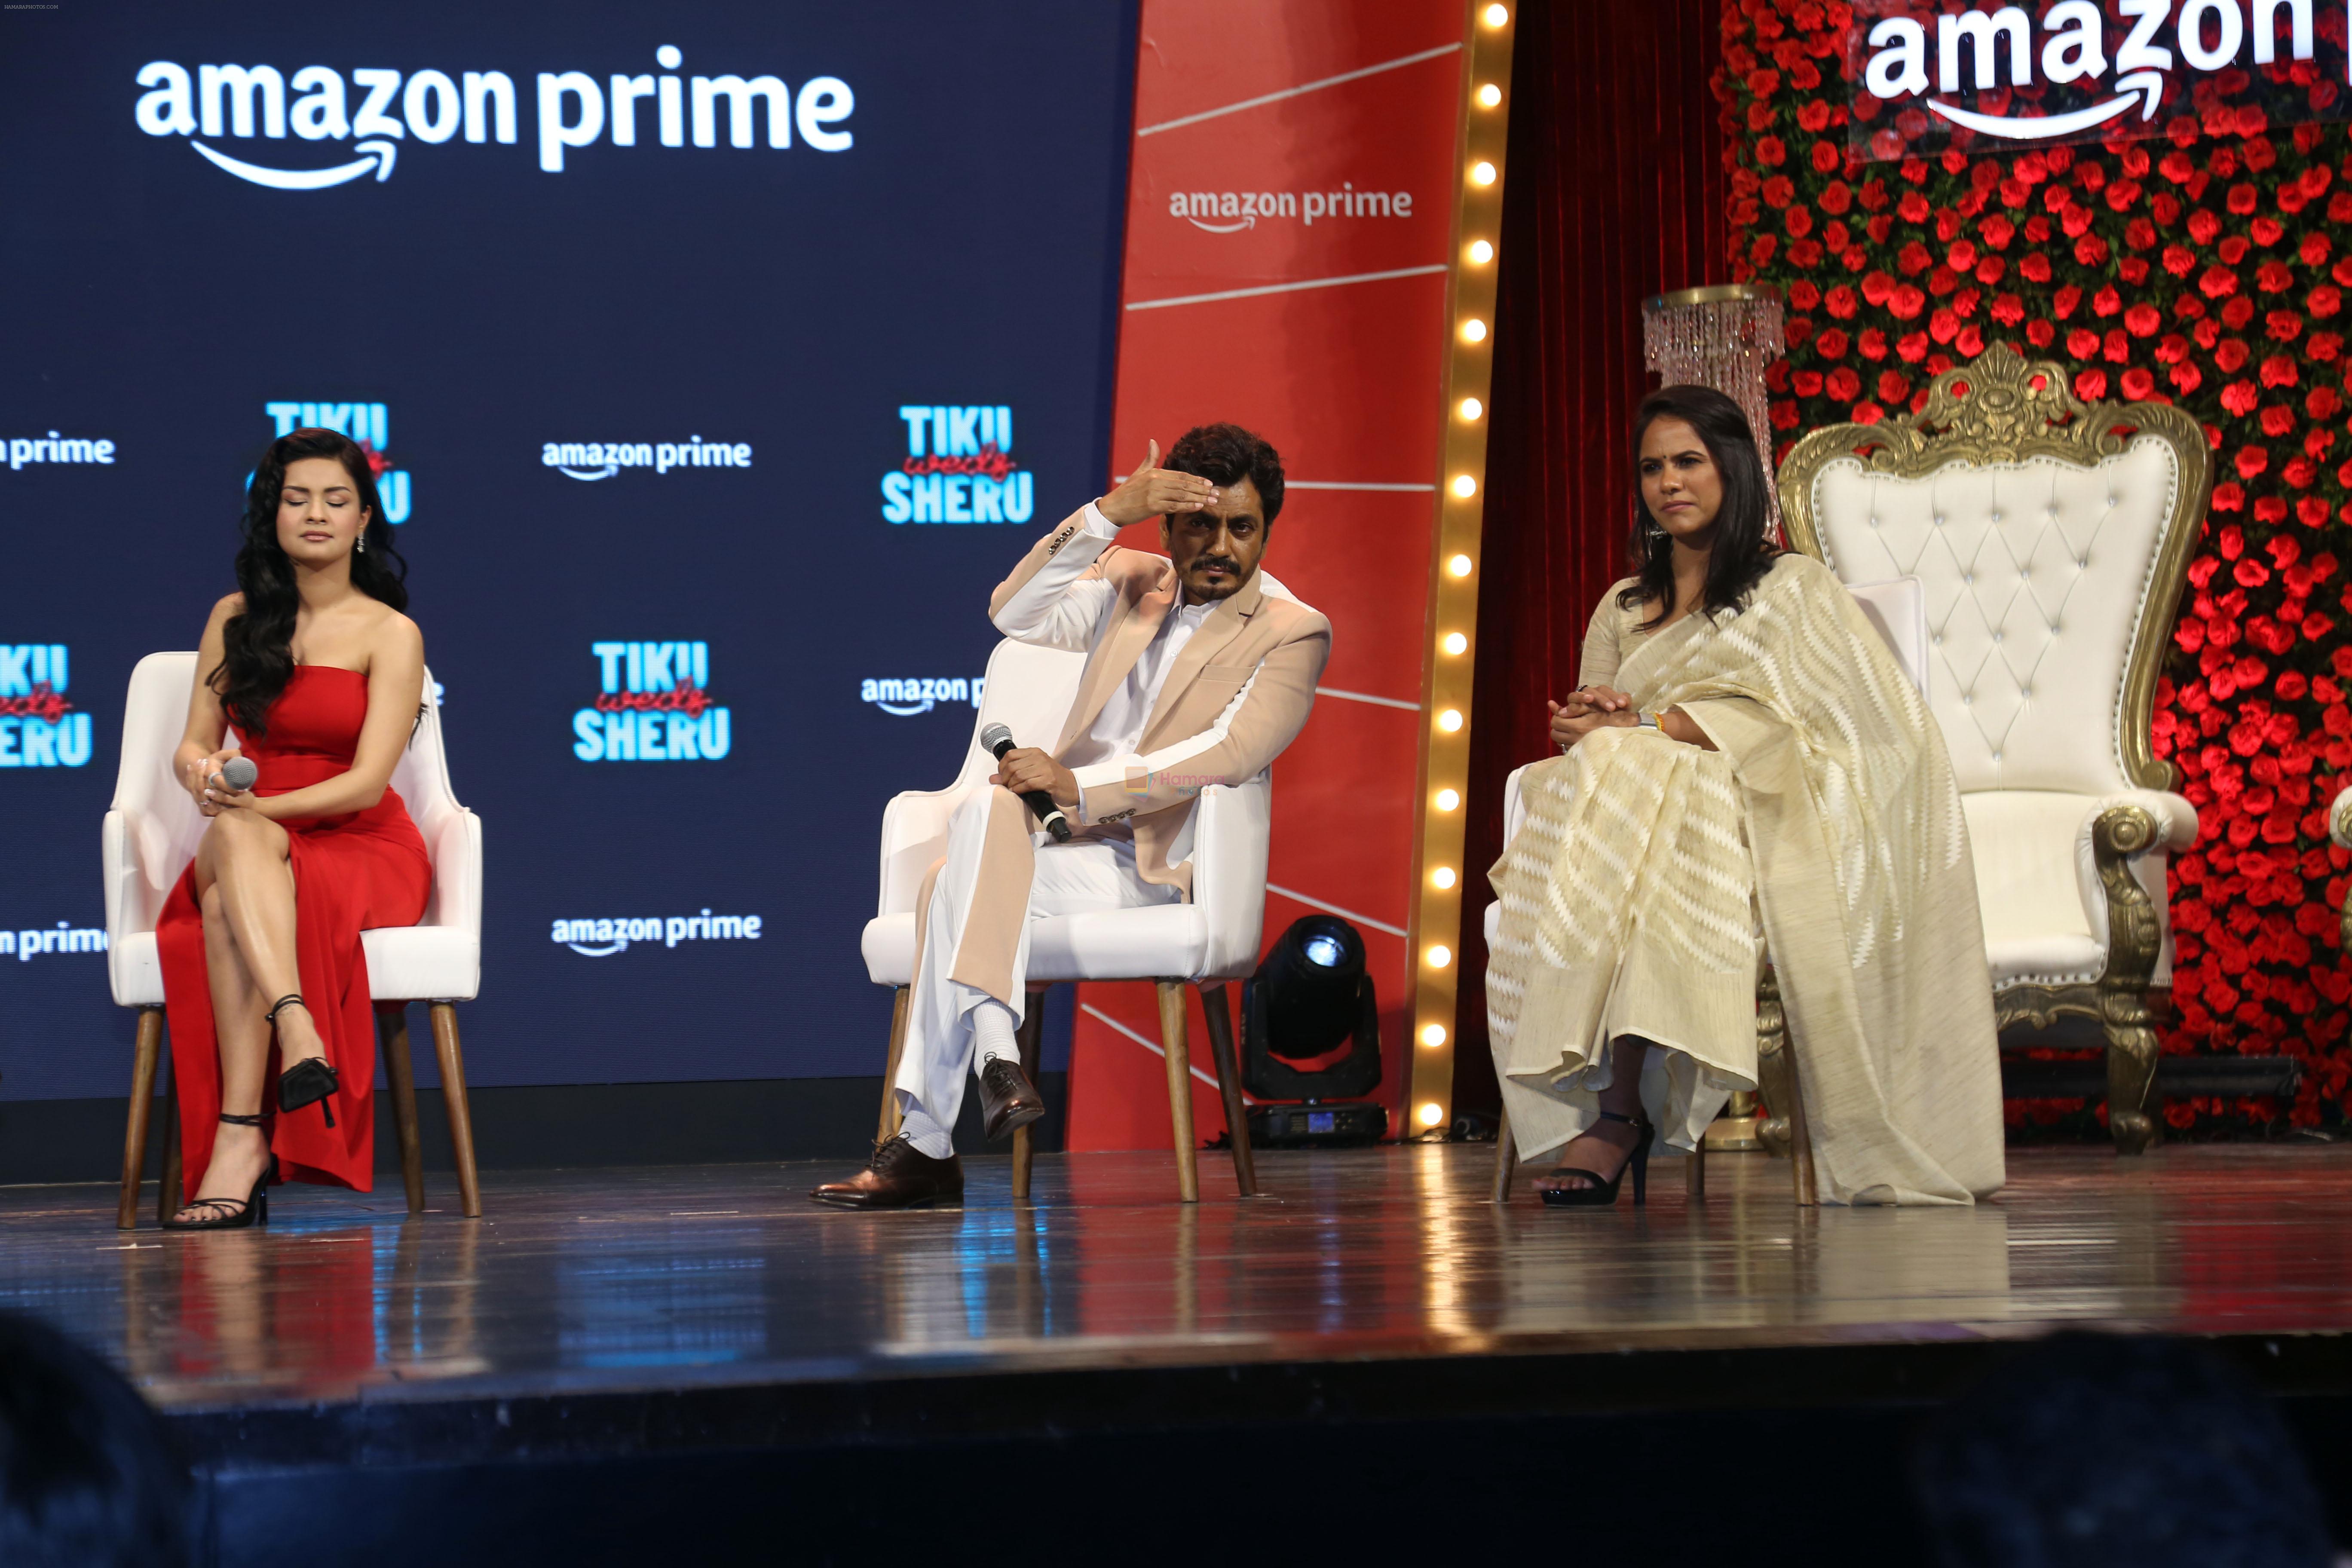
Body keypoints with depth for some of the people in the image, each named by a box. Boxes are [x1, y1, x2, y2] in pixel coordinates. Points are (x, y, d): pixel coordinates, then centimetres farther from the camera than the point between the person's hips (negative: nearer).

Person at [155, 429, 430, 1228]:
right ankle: (300, 1035, -57)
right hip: (253, 847, 3)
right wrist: (201, 767, -15)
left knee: (230, 903, -36)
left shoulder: (389, 634, 0)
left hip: (363, 849, -3)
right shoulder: (235, 618, 12)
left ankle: (239, 1140, -49)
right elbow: (194, 746, 11)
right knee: (233, 838, -37)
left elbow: (367, 781, -10)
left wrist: (253, 806, -23)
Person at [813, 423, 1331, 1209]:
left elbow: (1231, 754, -14)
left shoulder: (1292, 634, 1)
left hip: (1150, 868, -5)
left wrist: (1079, 786, -22)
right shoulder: (1129, 581, 17)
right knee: (989, 809, -33)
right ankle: (996, 1054, -41)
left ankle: (925, 1144, -35)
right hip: (1060, 839, 5)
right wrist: (1107, 513, -14)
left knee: (958, 886, -30)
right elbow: (1017, 614, -2)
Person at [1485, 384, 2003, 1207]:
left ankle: (1621, 1109, -39)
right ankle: (1613, 1102, -41)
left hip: (1756, 821, -4)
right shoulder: (1623, 610, 25)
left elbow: (1777, 717, -5)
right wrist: (1589, 718, -9)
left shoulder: (1793, 585, 11)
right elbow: (1587, 734, 16)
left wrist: (1644, 726, -14)